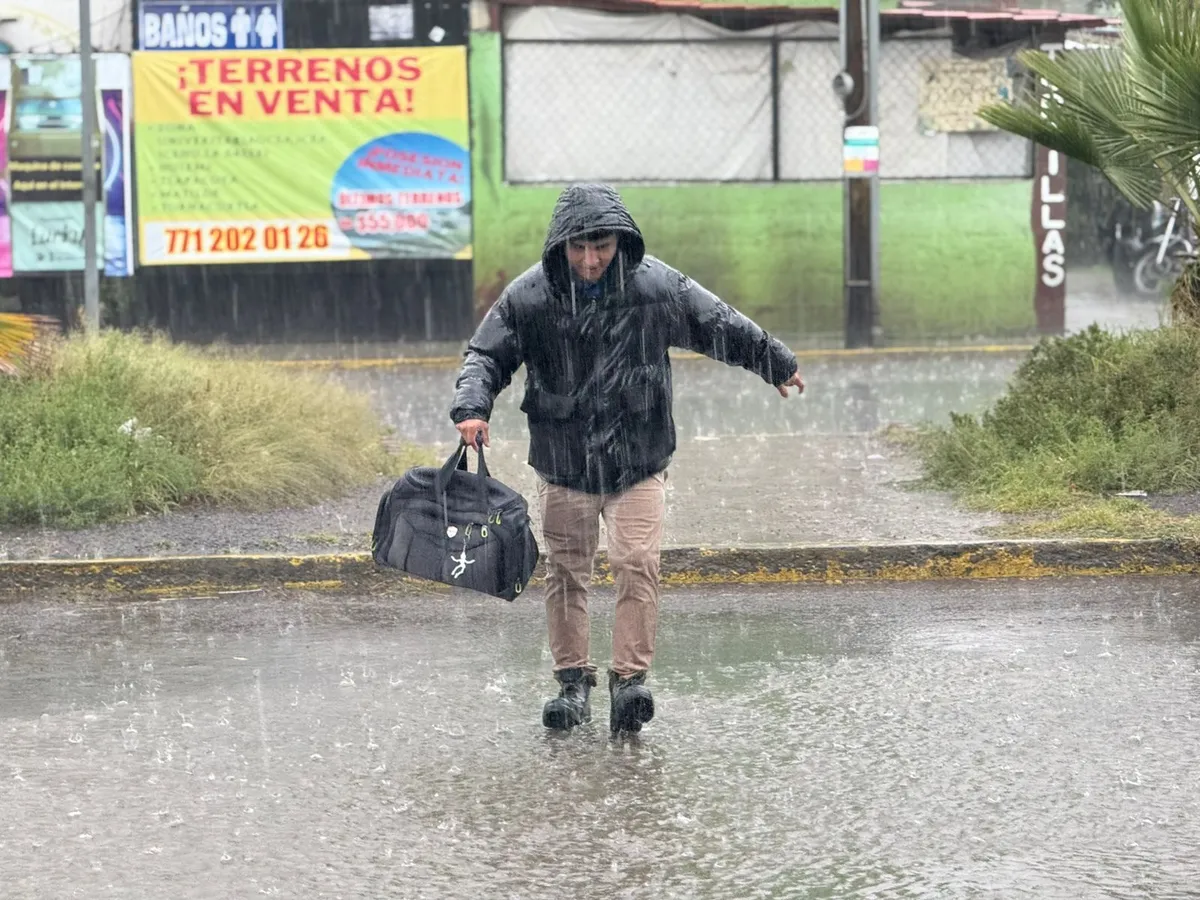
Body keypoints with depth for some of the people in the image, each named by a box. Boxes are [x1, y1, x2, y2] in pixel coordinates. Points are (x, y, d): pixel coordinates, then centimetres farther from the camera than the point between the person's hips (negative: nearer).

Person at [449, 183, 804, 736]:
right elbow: (486, 354, -1)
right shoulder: (530, 296, -9)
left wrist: (777, 363, 21)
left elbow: (721, 327, 7)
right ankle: (572, 680, 18)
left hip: (639, 462, -1)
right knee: (565, 571, 7)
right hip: (562, 462, 1)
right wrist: (472, 407, -21)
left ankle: (630, 679, -7)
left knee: (637, 564, -12)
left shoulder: (658, 287, -7)